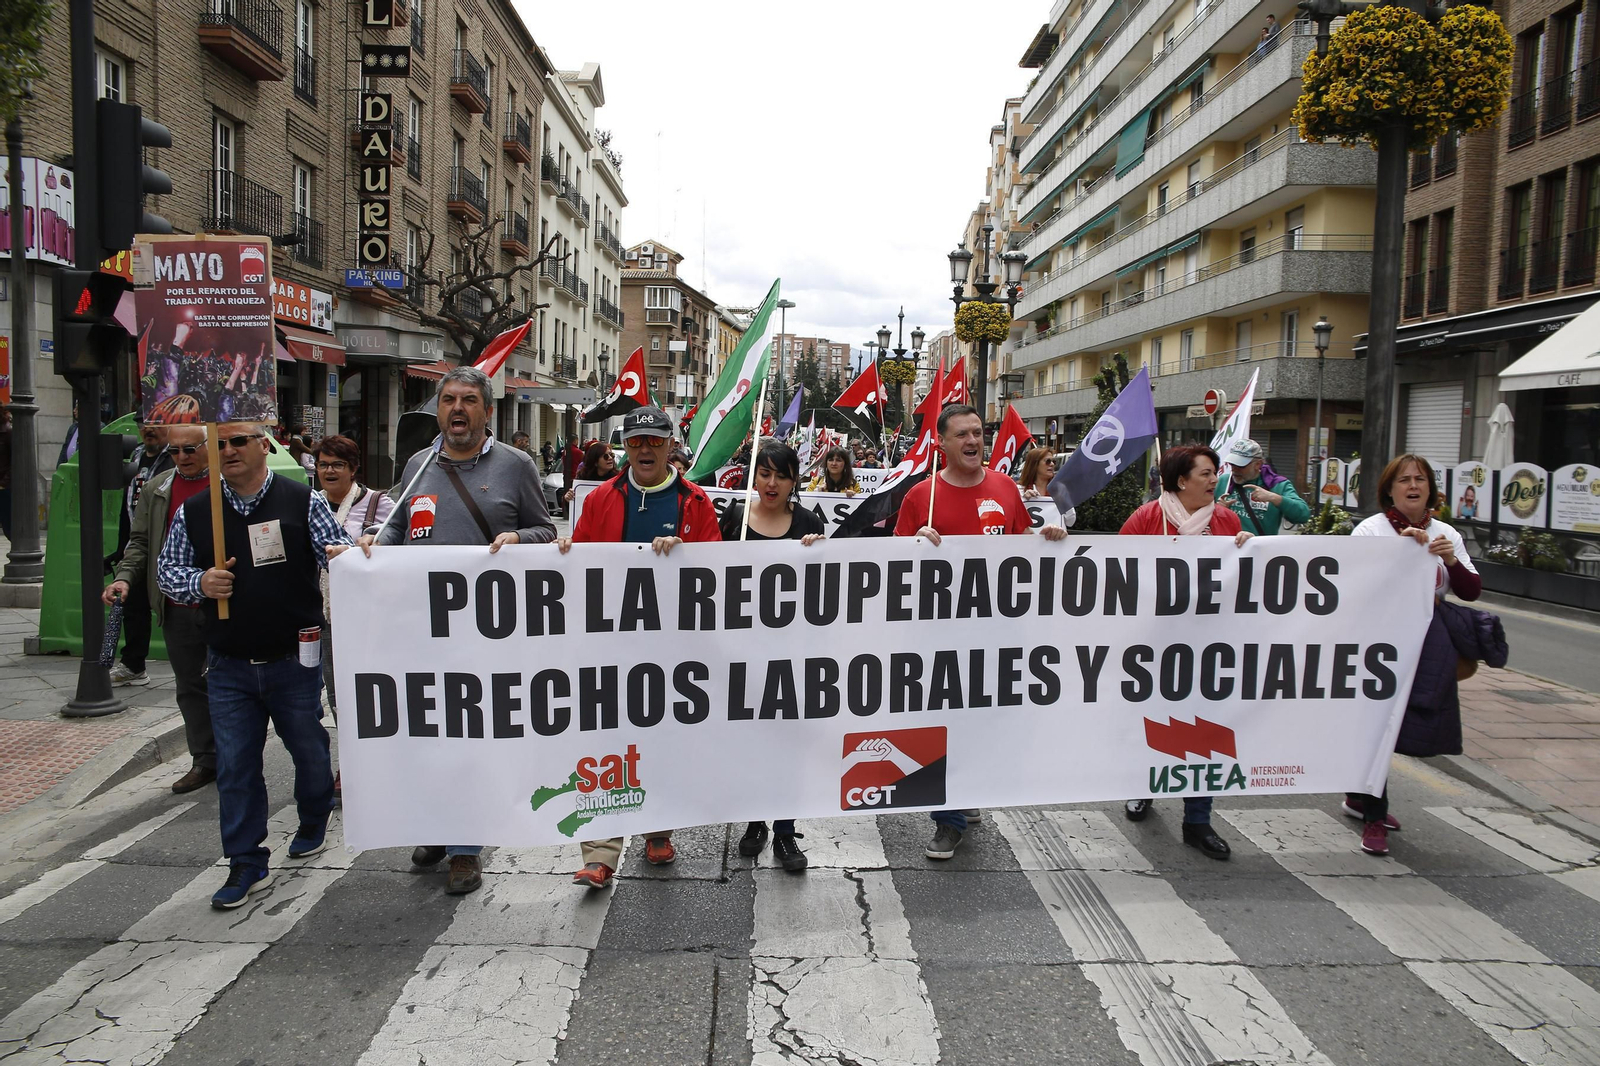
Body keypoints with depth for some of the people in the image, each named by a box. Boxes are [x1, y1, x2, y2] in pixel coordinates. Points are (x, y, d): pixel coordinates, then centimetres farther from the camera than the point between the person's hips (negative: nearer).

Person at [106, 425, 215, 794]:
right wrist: (124, 577, -3)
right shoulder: (155, 490, 11)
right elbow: (140, 542, 14)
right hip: (177, 608, 5)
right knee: (190, 687, 12)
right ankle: (204, 760, 23)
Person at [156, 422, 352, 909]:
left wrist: (340, 554, -26)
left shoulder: (303, 501, -3)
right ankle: (247, 866, 16)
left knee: (309, 750, 14)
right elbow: (167, 569, 10)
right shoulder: (193, 512, 4)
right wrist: (199, 583, -11)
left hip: (294, 661, -1)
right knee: (235, 766, 4)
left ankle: (313, 825, 41)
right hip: (229, 668, 2)